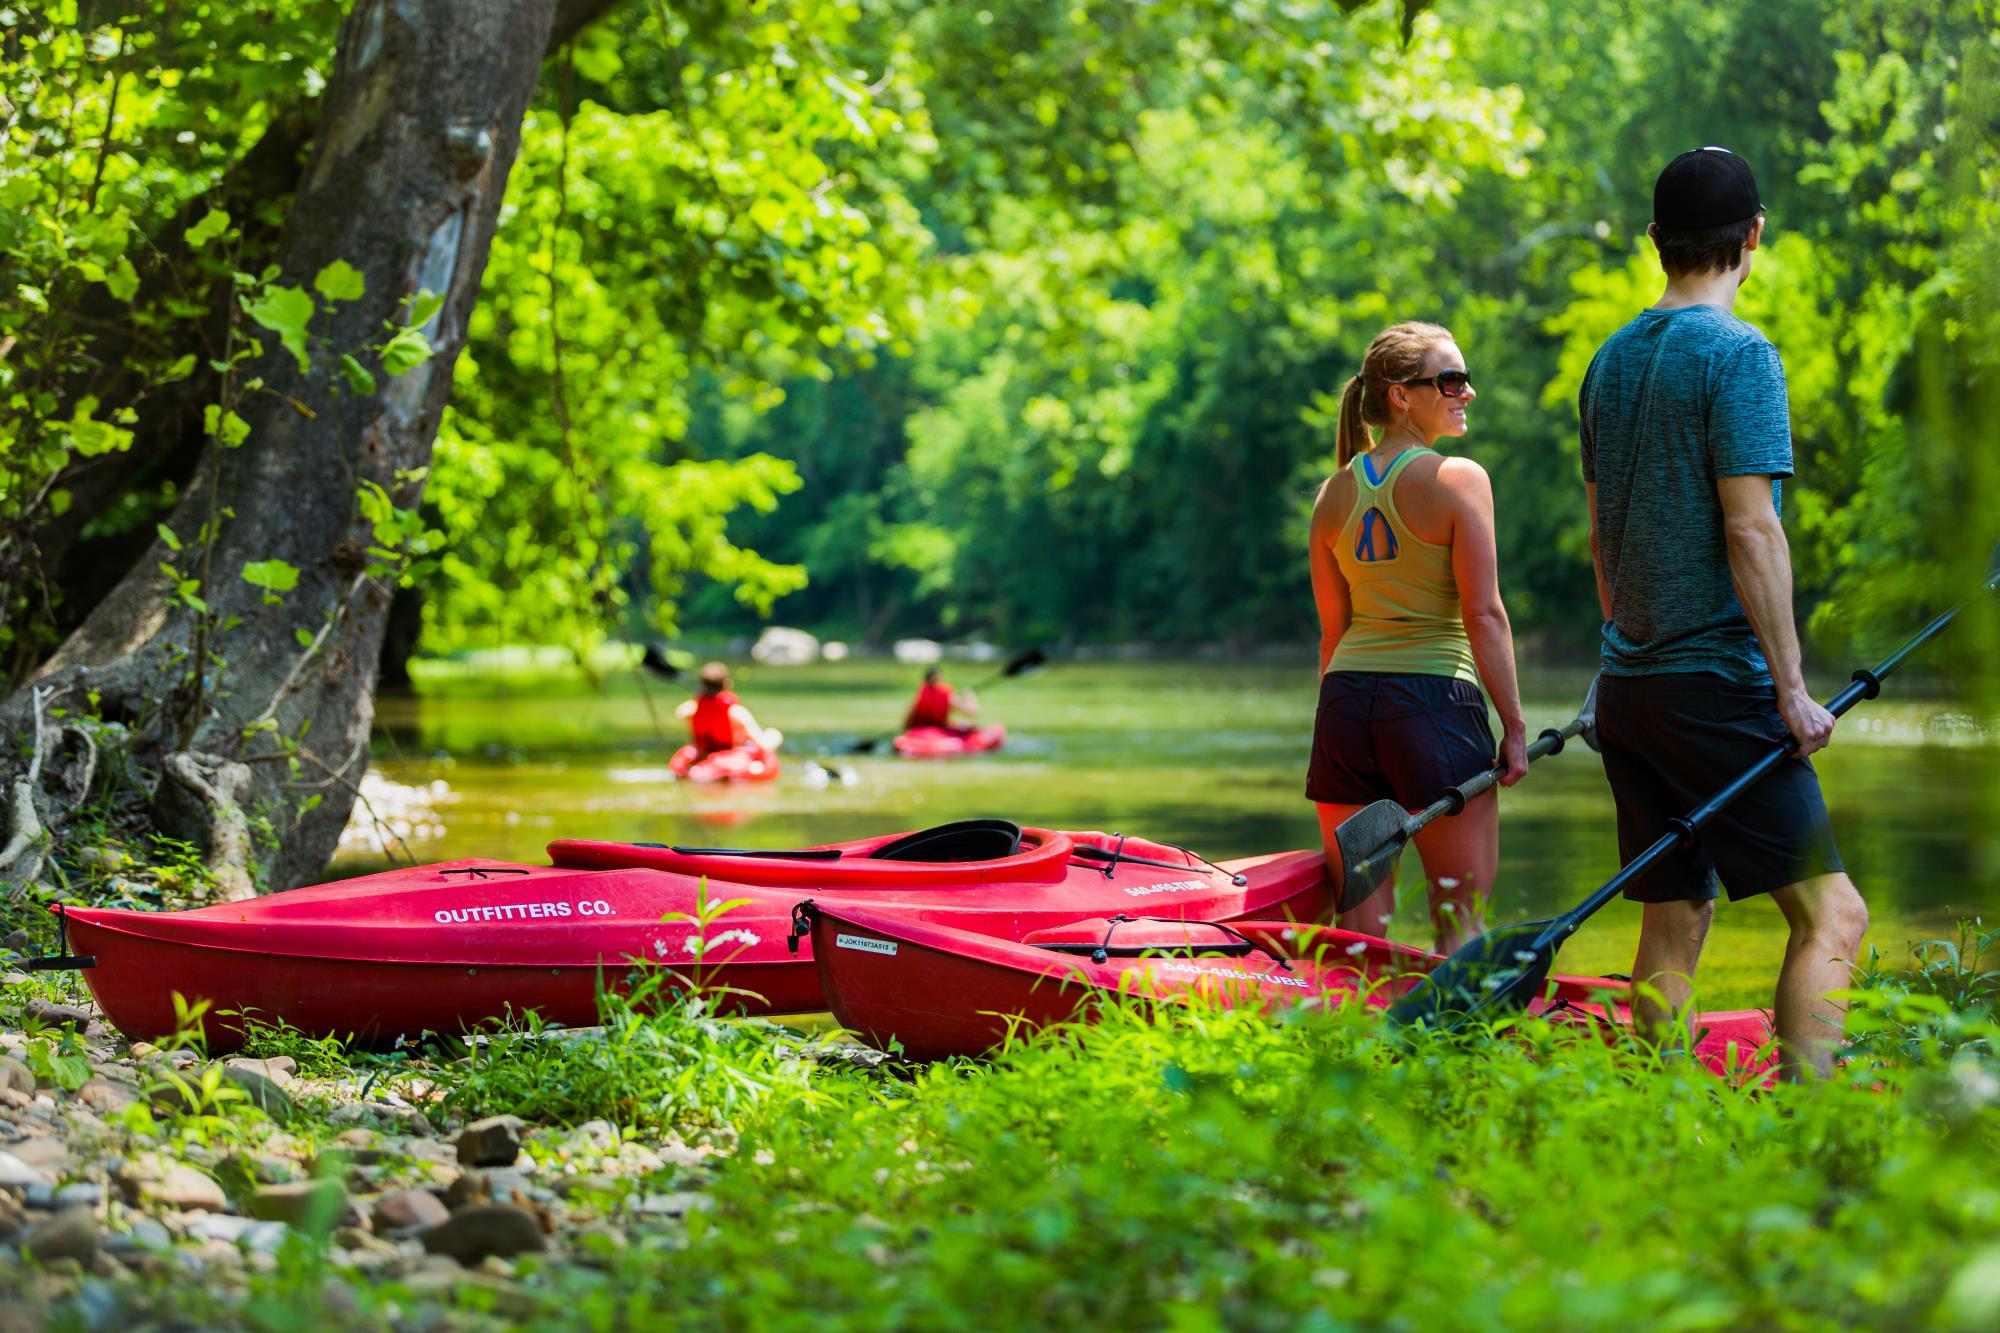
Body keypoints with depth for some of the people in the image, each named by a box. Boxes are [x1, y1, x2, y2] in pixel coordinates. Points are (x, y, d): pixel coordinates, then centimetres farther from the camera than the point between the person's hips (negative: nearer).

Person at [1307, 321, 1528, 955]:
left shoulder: (1336, 491, 10)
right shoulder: (1458, 479, -7)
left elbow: (1331, 628, 13)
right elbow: (1483, 615, -10)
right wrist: (1514, 724, -4)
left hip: (1345, 693, 5)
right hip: (1434, 691, -5)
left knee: (1360, 915, 9)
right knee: (1462, 914, 2)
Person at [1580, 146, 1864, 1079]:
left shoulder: (1611, 361, 13)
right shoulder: (1737, 354, -10)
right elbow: (1749, 529, -16)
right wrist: (1791, 686, -13)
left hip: (1629, 686, 8)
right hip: (1718, 685, -8)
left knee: (1672, 925, 11)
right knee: (1831, 915, -8)